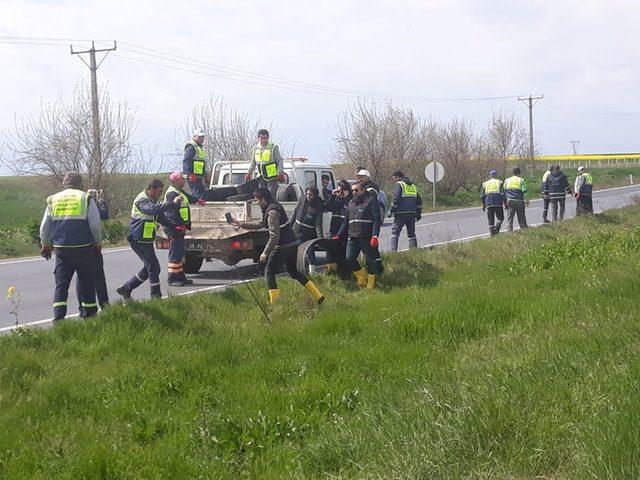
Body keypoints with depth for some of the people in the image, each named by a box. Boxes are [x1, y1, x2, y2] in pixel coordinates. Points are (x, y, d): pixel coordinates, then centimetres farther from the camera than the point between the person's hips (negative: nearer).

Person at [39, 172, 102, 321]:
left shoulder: (53, 200, 9)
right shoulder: (86, 198, 0)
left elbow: (44, 227, 12)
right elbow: (95, 224, -5)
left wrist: (46, 245, 26)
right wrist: (97, 242, 10)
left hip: (61, 248, 2)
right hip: (83, 247, -2)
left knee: (61, 283, 4)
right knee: (87, 282, 9)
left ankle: (58, 317, -8)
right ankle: (89, 315, 13)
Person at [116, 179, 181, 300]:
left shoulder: (152, 200, 16)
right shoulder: (142, 200, -17)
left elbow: (160, 217, 27)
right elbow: (154, 209, -38)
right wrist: (173, 204, -41)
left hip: (147, 240, 10)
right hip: (139, 240, -10)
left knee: (148, 268, 14)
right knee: (154, 267, -9)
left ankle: (125, 289, 22)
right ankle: (156, 296, -2)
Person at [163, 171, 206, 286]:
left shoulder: (179, 192, 16)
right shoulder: (172, 194, -18)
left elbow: (187, 197, 38)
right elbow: (172, 212, -25)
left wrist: (197, 200, 54)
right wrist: (180, 225, -27)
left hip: (179, 227, 11)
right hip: (175, 228, -11)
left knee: (179, 252, 15)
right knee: (175, 253, -10)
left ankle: (180, 276, 22)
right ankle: (171, 279, -10)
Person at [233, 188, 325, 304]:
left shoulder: (272, 212, -19)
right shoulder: (275, 207, 13)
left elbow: (274, 236, -25)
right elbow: (260, 225, 25)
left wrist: (265, 253, -21)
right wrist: (240, 224, 26)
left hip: (283, 246, -10)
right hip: (292, 244, 10)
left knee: (269, 272, 2)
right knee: (294, 271, 22)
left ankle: (274, 303, -4)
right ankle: (318, 296, 20)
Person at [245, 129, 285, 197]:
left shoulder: (273, 147, -6)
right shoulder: (255, 148, 8)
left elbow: (279, 161, -6)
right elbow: (253, 162, 20)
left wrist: (280, 173, -15)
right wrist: (249, 173, 16)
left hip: (272, 176, -5)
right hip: (261, 177, 5)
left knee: (271, 195, -10)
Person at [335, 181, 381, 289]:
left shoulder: (371, 201, -1)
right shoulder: (351, 203, 20)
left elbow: (377, 220, -8)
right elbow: (346, 221, 26)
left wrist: (374, 236, -18)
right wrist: (339, 236, 19)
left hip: (367, 238, -6)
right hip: (352, 238, 6)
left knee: (370, 260, 0)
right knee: (350, 258, -7)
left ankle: (370, 286, 8)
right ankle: (362, 277, 13)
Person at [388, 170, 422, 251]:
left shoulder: (399, 185, -3)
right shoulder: (413, 185, 19)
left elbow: (396, 199, -14)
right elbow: (419, 201, 19)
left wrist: (391, 211, -8)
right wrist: (418, 213, 22)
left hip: (401, 213, -6)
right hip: (412, 214, 6)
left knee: (395, 232, -3)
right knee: (411, 233, 11)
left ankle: (393, 251, -15)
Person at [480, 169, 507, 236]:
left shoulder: (485, 183, 8)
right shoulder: (499, 182, -1)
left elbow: (482, 195, 9)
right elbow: (503, 194, -6)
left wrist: (483, 205, 17)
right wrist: (505, 203, 0)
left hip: (488, 205, 3)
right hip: (498, 204, -3)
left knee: (490, 220, 8)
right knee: (500, 218, 10)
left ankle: (493, 235, 4)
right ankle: (496, 228, -15)